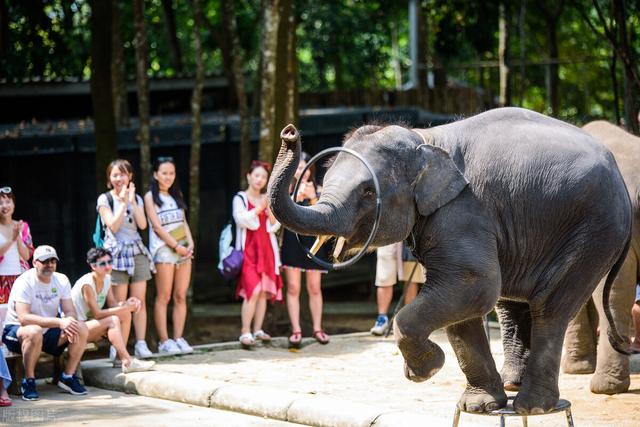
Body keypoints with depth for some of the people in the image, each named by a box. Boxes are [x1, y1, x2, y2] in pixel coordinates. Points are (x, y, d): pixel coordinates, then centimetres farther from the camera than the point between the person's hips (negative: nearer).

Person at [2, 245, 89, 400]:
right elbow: (23, 318, -31)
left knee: (82, 329, -14)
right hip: (16, 330, -6)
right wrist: (59, 322, -38)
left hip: (48, 331, 6)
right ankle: (29, 382, -23)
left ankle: (68, 376, -2)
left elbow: (70, 311, -3)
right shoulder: (24, 282, -20)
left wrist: (68, 324, -30)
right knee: (34, 332, -40)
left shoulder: (61, 280, -1)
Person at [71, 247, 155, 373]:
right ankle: (128, 363, -32)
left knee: (125, 314, -9)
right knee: (113, 320, -28)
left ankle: (118, 353, -13)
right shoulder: (87, 283, -23)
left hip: (90, 322, 9)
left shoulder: (107, 279, 3)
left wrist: (127, 304, -20)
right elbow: (97, 313, -23)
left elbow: (112, 305, 2)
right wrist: (124, 308, -25)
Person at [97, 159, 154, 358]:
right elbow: (113, 226, -10)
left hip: (137, 252, 4)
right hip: (117, 252, -4)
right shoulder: (105, 199, 1)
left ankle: (141, 344, 1)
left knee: (140, 301, 0)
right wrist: (123, 203, -11)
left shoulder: (136, 198, 14)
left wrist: (132, 202, -7)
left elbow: (142, 224, 0)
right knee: (119, 304, -6)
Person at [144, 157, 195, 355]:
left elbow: (184, 221, 14)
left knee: (181, 297, 2)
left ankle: (178, 339, 5)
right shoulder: (151, 197, -1)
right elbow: (157, 226, -8)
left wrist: (190, 243, -2)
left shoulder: (176, 195, 17)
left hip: (183, 249, 6)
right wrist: (176, 246, -13)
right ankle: (164, 341, -6)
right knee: (163, 297, -7)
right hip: (164, 249, -6)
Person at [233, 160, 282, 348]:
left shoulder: (267, 199, 16)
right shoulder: (240, 198, 3)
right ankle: (245, 332, -15)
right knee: (253, 290, -17)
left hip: (266, 248, 5)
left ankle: (258, 330, 9)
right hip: (248, 248, -5)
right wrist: (258, 208, -17)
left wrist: (270, 209, -6)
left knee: (264, 291, 2)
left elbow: (275, 225, 10)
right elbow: (241, 220, -13)